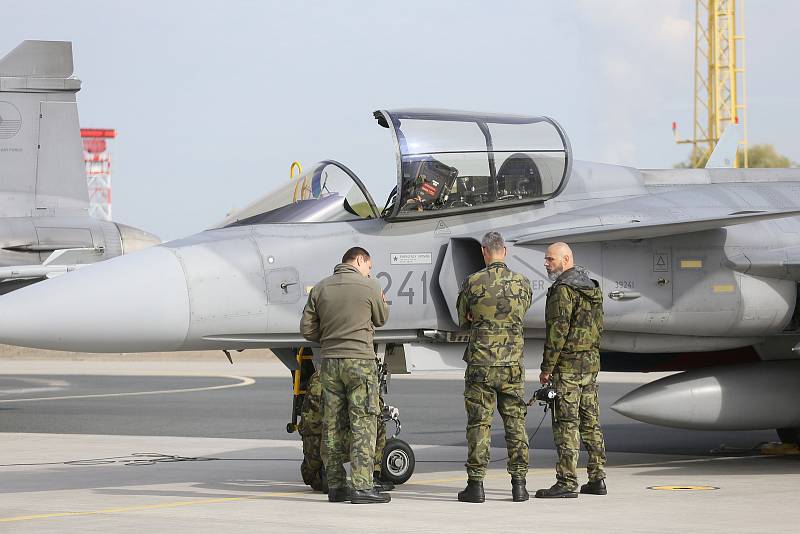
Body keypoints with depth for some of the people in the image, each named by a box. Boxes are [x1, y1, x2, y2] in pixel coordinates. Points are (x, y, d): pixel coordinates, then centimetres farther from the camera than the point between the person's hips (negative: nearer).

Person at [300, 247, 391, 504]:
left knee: (332, 425, 9)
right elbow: (381, 319, 10)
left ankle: (335, 486, 11)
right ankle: (361, 487, -8)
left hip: (329, 361, 5)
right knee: (363, 424, -3)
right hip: (360, 361, -5)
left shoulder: (320, 288, 6)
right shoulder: (369, 286, -5)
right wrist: (381, 301, 30)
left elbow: (307, 328, 6)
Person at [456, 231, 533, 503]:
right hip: (512, 364, 2)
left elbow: (462, 320, 7)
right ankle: (519, 483, 8)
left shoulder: (473, 283, -7)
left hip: (481, 364, -2)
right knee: (515, 423, 8)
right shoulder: (522, 283, 1)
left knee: (479, 424, 1)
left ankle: (476, 484, 0)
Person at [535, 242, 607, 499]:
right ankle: (597, 479, 13)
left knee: (566, 423, -8)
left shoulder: (563, 289, -14)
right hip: (591, 362, 9)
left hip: (568, 364, -9)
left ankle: (567, 482, -10)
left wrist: (547, 367, -14)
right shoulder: (592, 287, 16)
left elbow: (557, 331, -18)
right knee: (590, 422, 11)